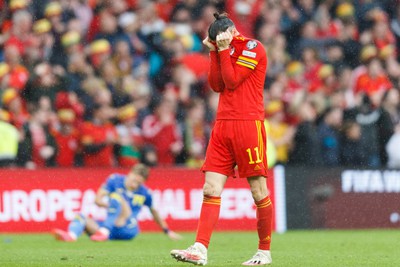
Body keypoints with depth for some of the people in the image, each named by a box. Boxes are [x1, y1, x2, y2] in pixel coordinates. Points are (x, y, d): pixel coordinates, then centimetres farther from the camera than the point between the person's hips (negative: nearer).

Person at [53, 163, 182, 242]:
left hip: (128, 230, -3)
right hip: (112, 228, 3)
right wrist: (111, 205, -22)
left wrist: (168, 232, 25)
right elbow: (98, 199, -2)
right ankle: (71, 235, -54)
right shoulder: (115, 180, 3)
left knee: (117, 196, -25)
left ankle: (104, 232, -42)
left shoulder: (144, 193, 2)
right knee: (80, 217, -19)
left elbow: (154, 212, 18)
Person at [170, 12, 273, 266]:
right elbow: (217, 85, 9)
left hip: (248, 124, -7)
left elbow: (232, 81, -10)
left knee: (259, 191, -1)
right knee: (211, 189, -4)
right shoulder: (227, 52, 19)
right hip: (223, 125, 7)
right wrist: (215, 53, 5)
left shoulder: (253, 48, -4)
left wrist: (224, 50, -5)